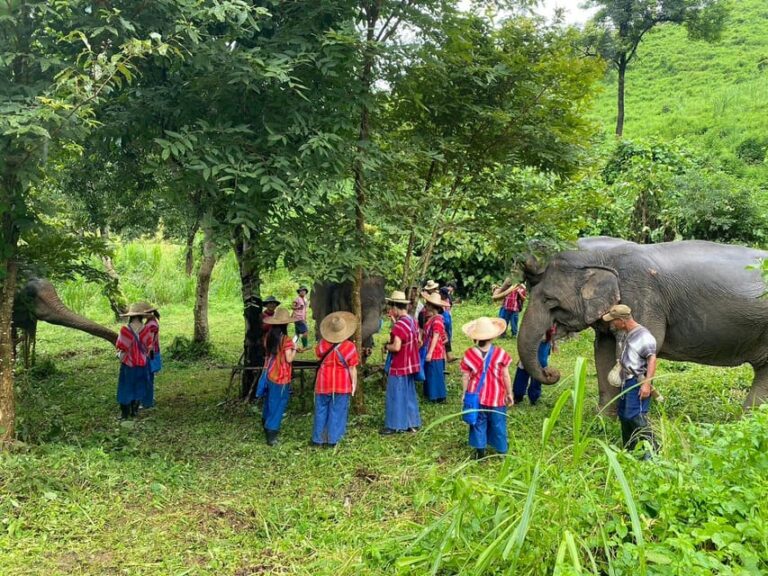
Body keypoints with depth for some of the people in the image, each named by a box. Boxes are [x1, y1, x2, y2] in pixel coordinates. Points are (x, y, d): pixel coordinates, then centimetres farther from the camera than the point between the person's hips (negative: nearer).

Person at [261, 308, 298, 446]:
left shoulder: (270, 337, 2)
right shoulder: (286, 340, -18)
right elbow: (289, 359, -21)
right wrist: (294, 349, -5)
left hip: (269, 374, 7)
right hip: (281, 377, -7)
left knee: (270, 402, 23)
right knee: (278, 404, 1)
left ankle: (267, 427, 39)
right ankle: (271, 435, 1)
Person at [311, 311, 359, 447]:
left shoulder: (323, 343, -6)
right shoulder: (349, 346, -14)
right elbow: (352, 369, -10)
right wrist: (354, 383, 0)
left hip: (323, 383, 3)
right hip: (342, 385, -2)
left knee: (321, 411, 13)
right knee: (337, 412, 6)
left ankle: (318, 439, 20)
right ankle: (332, 439, 9)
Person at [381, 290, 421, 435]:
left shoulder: (399, 325, -21)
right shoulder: (412, 322, 7)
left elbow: (396, 347, -27)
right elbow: (417, 342, 16)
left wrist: (386, 346, -9)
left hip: (399, 367, -9)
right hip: (410, 365, 9)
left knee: (396, 396, 2)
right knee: (409, 395, 16)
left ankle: (395, 425, 9)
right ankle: (412, 423, 22)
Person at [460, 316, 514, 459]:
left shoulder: (469, 354, -13)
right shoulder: (500, 353, -15)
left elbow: (465, 377, -5)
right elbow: (506, 376, -7)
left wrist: (464, 393, 9)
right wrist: (509, 393, 6)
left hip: (476, 396, 1)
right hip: (496, 397, -1)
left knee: (478, 423, 17)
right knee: (498, 423, 17)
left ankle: (480, 450, 23)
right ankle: (502, 449, 30)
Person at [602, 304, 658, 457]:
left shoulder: (643, 335, -14)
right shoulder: (623, 334, 13)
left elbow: (652, 359, -19)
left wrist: (647, 383, -24)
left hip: (638, 382, -9)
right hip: (626, 381, 9)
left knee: (635, 416, -16)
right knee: (623, 414, 12)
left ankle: (652, 449, -9)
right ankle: (629, 449, 23)